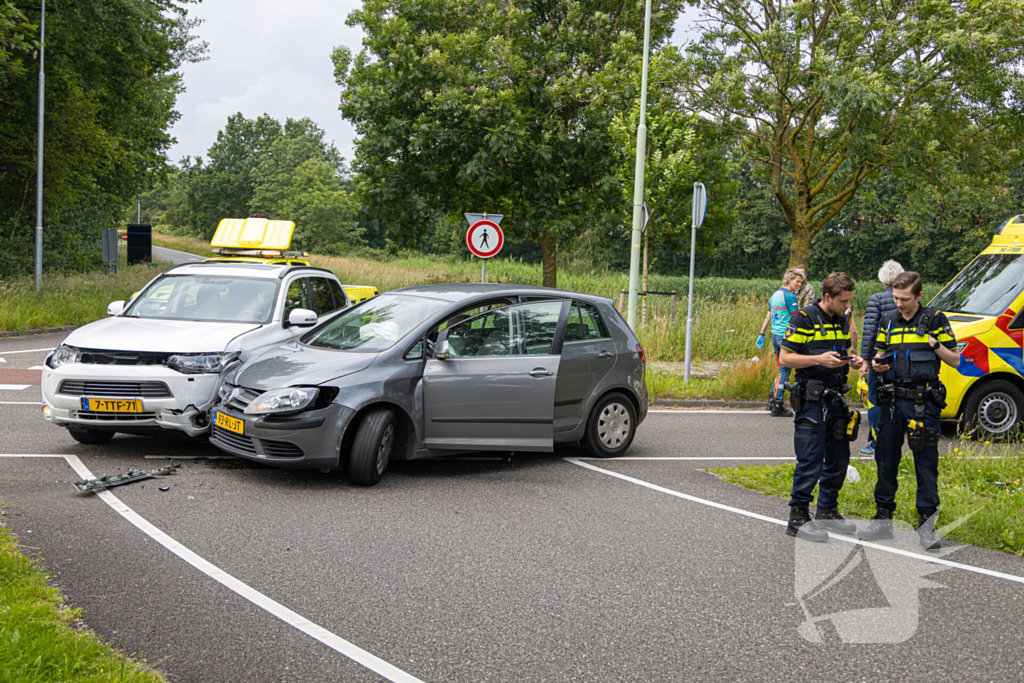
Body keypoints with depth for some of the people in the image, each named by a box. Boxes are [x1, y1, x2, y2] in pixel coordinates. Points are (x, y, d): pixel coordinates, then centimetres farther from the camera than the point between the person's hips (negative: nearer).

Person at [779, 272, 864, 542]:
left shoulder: (843, 320, 13)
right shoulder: (804, 319, -10)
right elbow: (785, 357, -11)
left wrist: (851, 359, 3)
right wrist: (819, 359, -22)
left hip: (836, 398, 8)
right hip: (811, 399, -7)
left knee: (839, 459, 11)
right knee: (811, 461, -9)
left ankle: (827, 512, 25)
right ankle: (798, 517, 0)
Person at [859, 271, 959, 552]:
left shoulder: (935, 319, -1)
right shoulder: (889, 321, 11)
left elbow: (955, 360, 2)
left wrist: (934, 344, -15)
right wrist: (877, 363, -2)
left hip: (923, 402, -4)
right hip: (892, 400, 4)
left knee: (926, 463, -2)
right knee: (886, 460, 8)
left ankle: (926, 524, 5)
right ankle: (883, 520, 18)